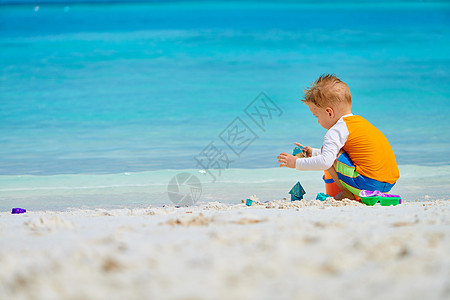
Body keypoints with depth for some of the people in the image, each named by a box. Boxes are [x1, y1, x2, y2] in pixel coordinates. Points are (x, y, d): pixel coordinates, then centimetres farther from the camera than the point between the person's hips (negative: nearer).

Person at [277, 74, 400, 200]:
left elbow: (325, 162, -18)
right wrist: (314, 153, 31)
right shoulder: (360, 121, 21)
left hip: (369, 183, -9)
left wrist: (296, 163, -6)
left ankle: (347, 194, 1)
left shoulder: (336, 131, -9)